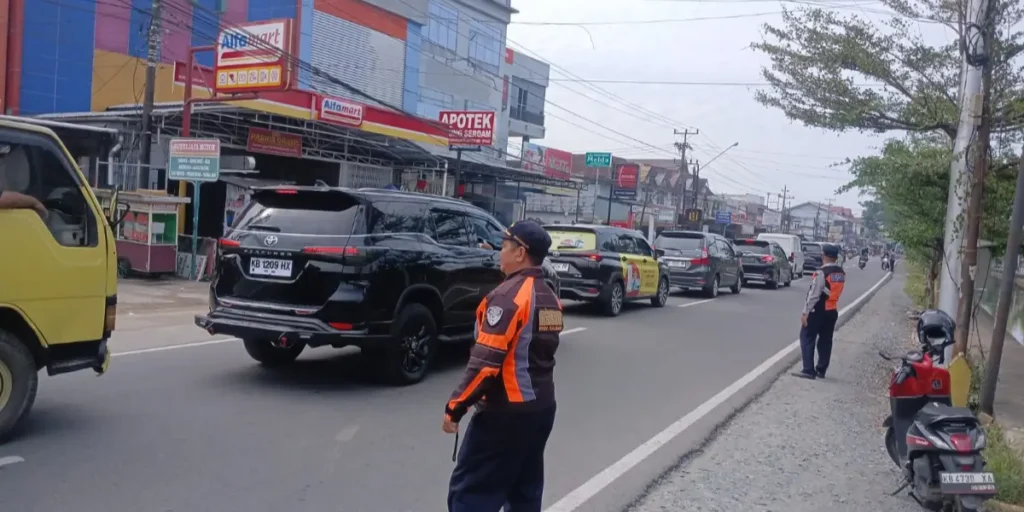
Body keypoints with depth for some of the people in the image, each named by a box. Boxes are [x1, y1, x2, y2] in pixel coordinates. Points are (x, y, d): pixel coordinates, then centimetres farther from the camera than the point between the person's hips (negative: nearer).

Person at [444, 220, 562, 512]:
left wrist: (455, 408, -15)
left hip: (507, 411, -9)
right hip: (541, 408, 9)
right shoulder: (550, 299, 11)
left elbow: (486, 361, -22)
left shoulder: (509, 295, -17)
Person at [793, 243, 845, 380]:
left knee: (807, 338, -1)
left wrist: (805, 312, -17)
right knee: (825, 340, 14)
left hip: (818, 311, -8)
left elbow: (814, 294, -19)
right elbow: (837, 292, 8)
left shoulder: (821, 273, -18)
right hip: (832, 310, 8)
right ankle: (821, 370, 20)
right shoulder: (841, 273, 7)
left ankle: (808, 370, -6)